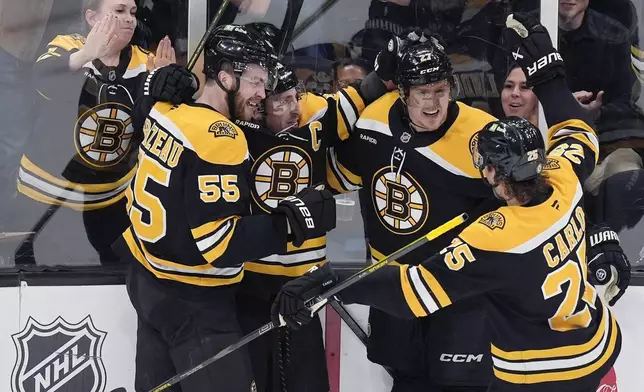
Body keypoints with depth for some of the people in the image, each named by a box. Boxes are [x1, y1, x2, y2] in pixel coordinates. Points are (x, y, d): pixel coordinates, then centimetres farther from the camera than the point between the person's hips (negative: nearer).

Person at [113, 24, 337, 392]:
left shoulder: (164, 110, 1)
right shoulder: (219, 139, -24)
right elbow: (216, 243, -27)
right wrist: (292, 223, -24)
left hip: (148, 279, 10)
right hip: (191, 301, -9)